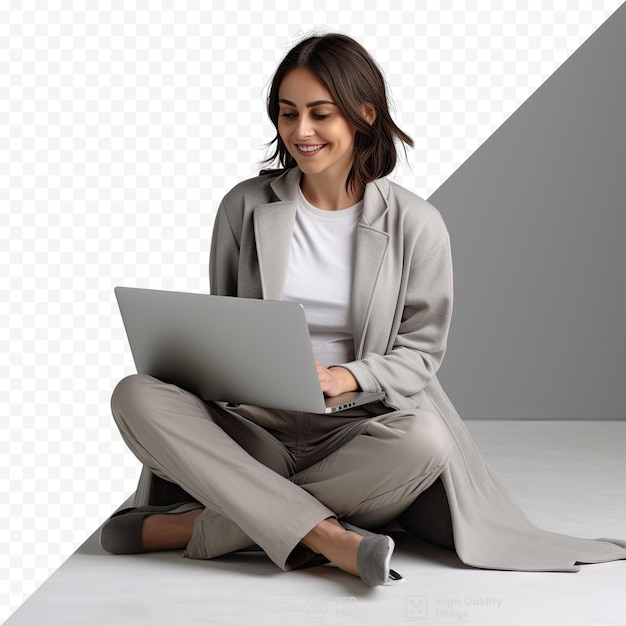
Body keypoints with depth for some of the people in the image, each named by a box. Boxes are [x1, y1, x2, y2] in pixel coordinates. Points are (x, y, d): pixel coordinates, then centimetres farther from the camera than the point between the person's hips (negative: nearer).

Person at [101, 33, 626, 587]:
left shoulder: (416, 224, 0)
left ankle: (194, 529, -27)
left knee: (425, 438, -35)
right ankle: (325, 536, -34)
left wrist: (347, 377, -20)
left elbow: (418, 352, 0)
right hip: (255, 422, 2)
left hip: (356, 432, -1)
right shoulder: (244, 206, 6)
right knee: (136, 395, -24)